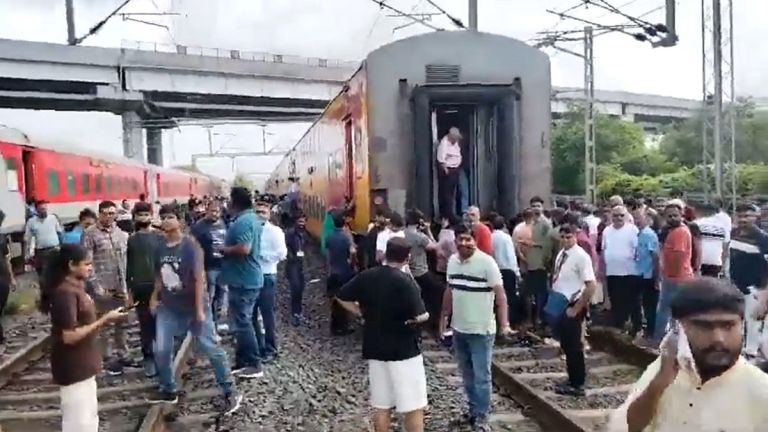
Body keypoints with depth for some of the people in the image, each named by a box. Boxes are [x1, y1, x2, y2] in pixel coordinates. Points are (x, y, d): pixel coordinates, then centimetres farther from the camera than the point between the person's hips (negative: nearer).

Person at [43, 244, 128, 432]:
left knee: (89, 415, 21)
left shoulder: (75, 286, 6)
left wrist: (103, 320, 6)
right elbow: (70, 336, -27)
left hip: (83, 364, 10)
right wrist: (104, 320, -23)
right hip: (73, 368, -10)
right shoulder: (64, 293, -23)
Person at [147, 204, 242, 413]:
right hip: (169, 307, 6)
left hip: (193, 306, -6)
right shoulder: (161, 247, 1)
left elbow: (199, 278, -19)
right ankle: (168, 390, 28)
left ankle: (230, 392, 10)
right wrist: (155, 297, 8)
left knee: (211, 348, 0)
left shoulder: (190, 245, -16)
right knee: (161, 350, 7)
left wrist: (200, 309, -21)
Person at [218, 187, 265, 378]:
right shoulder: (253, 218, 13)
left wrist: (223, 249, -16)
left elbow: (243, 249, -32)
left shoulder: (242, 222, -20)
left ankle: (254, 365, 4)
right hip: (249, 278, 10)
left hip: (243, 280, -10)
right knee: (243, 321, 16)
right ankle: (242, 362, 24)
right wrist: (227, 248, 13)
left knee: (242, 323, -2)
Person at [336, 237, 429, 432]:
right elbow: (419, 316, -21)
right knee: (414, 407, 4)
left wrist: (364, 313, 9)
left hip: (375, 348, 6)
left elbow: (342, 297, 9)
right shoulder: (405, 281, -17)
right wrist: (425, 315, 1)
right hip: (403, 350, -6)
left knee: (381, 405, 14)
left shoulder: (366, 276, 1)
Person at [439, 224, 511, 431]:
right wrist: (444, 317, 16)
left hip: (481, 330, -6)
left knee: (481, 376, 3)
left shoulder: (486, 262, -16)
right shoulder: (452, 261, 3)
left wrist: (504, 323, -23)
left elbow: (500, 293, -16)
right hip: (459, 328, 6)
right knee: (467, 374, 17)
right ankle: (473, 410, 33)